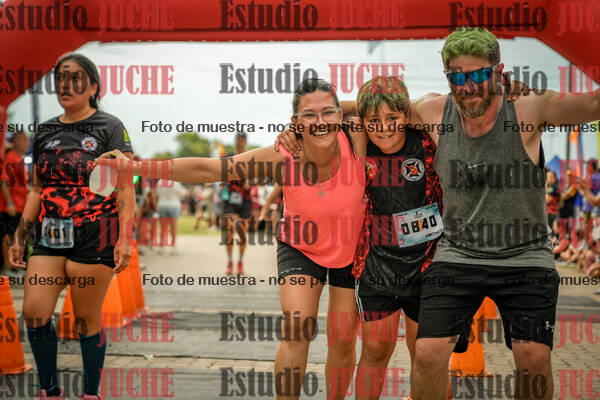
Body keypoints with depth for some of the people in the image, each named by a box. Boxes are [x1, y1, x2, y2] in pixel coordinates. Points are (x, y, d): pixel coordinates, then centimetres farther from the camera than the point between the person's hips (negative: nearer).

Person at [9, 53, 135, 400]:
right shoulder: (45, 132, 14)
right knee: (34, 312, -6)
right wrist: (20, 237, 14)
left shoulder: (109, 128, -1)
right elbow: (38, 190, 19)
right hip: (50, 237, 5)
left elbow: (125, 189, -6)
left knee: (87, 320, 0)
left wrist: (124, 239, -15)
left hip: (94, 237, -5)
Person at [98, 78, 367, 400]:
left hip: (351, 252, 1)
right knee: (297, 330, -17)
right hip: (300, 248, -1)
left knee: (343, 341, 7)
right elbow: (207, 169, -22)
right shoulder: (283, 159, -26)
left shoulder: (357, 144, -28)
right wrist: (135, 167, -22)